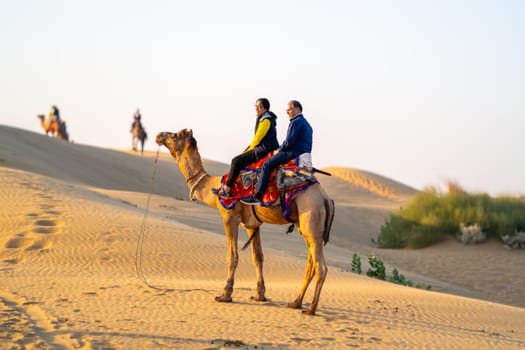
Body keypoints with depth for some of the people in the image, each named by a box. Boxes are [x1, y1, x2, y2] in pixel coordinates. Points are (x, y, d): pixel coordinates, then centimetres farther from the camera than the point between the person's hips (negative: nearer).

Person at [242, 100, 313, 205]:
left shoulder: (296, 122, -9)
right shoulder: (306, 124, 23)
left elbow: (289, 142, -18)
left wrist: (279, 149, -1)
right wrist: (281, 148, 20)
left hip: (294, 153, -11)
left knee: (267, 165, -11)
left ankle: (257, 196, -18)